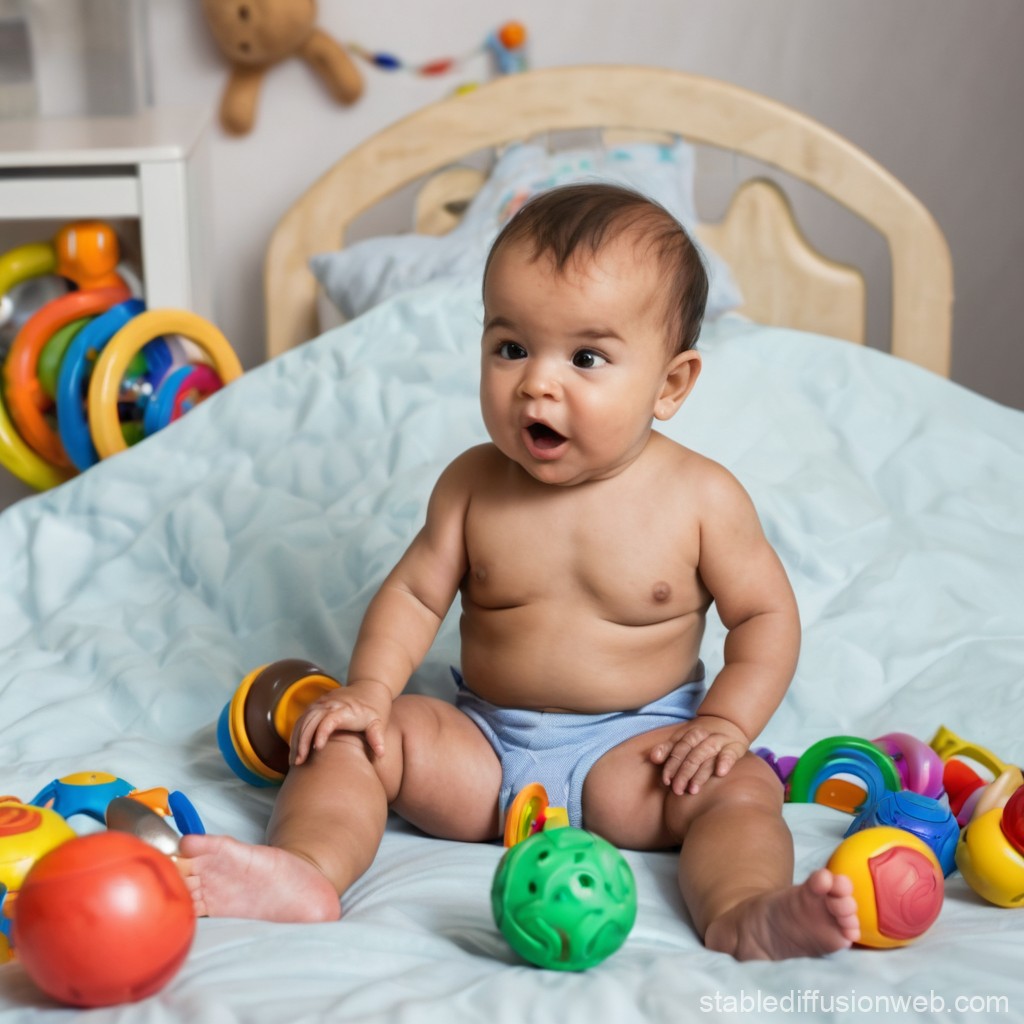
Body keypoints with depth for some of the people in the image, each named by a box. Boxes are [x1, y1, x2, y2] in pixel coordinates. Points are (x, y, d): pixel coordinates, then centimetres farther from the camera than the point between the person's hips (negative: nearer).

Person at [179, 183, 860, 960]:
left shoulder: (701, 498, -7)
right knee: (345, 740, -15)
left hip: (632, 749, -2)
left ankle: (745, 918, -51)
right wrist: (369, 689, -16)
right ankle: (307, 871, -38)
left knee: (740, 789, -28)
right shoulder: (472, 486, -1)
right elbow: (416, 592, 1)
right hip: (484, 740, 2)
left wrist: (725, 723, -15)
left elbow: (765, 614, -1)